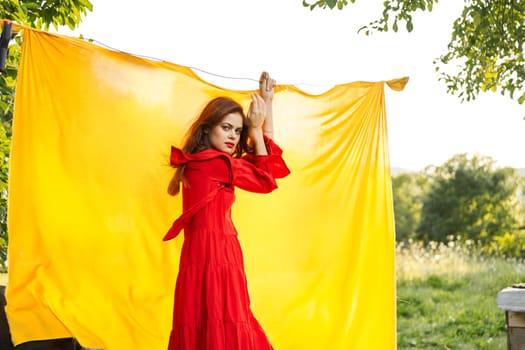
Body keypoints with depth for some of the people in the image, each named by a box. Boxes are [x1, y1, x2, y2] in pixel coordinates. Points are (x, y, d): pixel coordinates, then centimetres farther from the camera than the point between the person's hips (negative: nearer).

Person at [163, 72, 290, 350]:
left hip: (207, 253, 10)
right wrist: (256, 129, 4)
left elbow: (265, 157, 22)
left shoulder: (204, 163, 17)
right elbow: (265, 180, 0)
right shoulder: (214, 162, -11)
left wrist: (267, 104, 19)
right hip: (214, 256, -10)